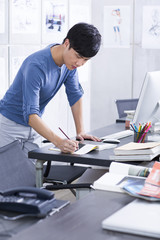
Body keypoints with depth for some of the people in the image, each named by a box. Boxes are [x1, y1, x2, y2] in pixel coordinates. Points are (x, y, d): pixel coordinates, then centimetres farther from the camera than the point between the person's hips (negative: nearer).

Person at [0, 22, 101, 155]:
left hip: (33, 126, 7)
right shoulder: (36, 66, -31)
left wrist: (80, 131, -3)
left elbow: (75, 94, 4)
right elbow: (30, 114, -35)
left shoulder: (70, 61, -8)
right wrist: (58, 141, -45)